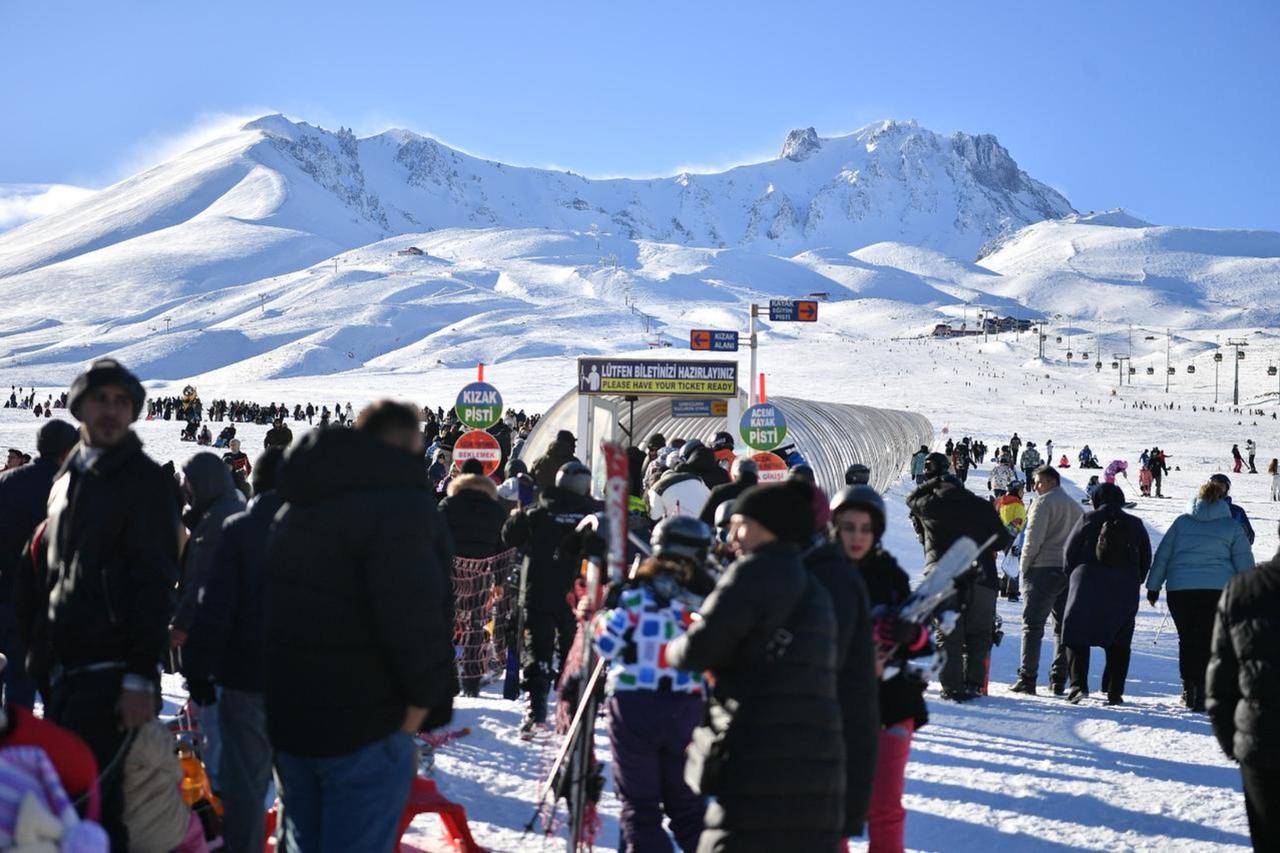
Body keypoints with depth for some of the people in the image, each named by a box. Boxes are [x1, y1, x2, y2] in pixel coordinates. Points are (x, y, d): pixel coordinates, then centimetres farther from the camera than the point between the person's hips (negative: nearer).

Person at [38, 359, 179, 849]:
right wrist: (41, 655, 17)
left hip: (112, 672, -8)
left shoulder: (147, 482, -7)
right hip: (63, 665, 8)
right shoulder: (66, 482, 16)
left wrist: (141, 679, -18)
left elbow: (156, 586, -13)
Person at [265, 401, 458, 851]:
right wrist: (426, 694, -12)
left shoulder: (303, 501, 16)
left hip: (288, 713, 9)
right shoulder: (398, 500, -15)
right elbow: (411, 610, -26)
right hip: (364, 727, -9)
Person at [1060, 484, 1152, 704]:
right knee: (1119, 643, 12)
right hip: (1124, 593, 2)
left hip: (1087, 589, -2)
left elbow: (1070, 553, -1)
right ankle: (1114, 692, 7)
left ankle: (1078, 685, -9)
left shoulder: (1088, 520, -3)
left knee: (1077, 637, 5)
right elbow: (1145, 560, 8)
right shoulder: (1136, 525, 5)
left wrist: (1075, 579, 13)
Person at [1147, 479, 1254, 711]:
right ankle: (1201, 691, -6)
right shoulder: (1232, 527, 4)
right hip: (1217, 590, -1)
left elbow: (1162, 555, 8)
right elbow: (1245, 563, 6)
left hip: (1180, 589, 1)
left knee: (1187, 640, 12)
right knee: (1207, 642, 1)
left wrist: (1153, 586, 16)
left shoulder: (1182, 522, 7)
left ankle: (1189, 690, 15)